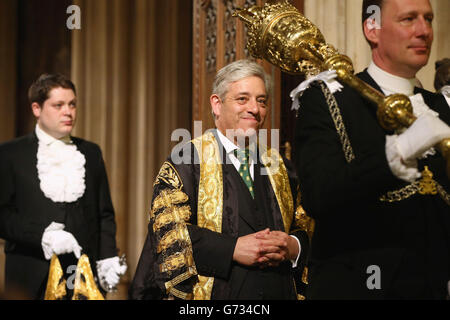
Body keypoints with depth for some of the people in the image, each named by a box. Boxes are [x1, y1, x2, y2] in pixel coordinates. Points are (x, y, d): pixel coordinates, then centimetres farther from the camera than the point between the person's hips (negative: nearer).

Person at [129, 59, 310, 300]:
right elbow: (169, 230, -12)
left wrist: (292, 248, -11)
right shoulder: (184, 161, -3)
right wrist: (233, 249, -20)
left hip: (279, 292, 4)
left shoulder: (279, 169, 12)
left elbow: (307, 231, 11)